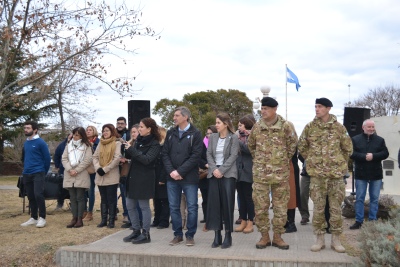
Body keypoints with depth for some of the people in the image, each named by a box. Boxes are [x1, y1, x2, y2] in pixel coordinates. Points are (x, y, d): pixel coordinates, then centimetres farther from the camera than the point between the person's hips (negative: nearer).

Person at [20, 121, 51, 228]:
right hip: (26, 174, 7)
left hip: (38, 173, -6)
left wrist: (44, 172, 0)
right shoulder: (26, 143, 10)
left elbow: (47, 158, -7)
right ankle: (33, 218, 20)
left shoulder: (41, 142, -9)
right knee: (31, 196, 10)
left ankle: (42, 218, -3)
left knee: (38, 195, -13)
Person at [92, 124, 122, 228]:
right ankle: (104, 220, 17)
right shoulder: (101, 143, 15)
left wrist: (105, 169, -15)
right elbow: (95, 156, 10)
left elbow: (117, 158, -13)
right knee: (103, 199, 11)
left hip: (112, 176, -6)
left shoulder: (117, 143, -4)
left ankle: (111, 220, 6)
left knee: (111, 199, 0)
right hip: (100, 176, 6)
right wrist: (98, 168, -8)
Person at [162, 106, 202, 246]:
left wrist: (180, 171, -15)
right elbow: (165, 154, 7)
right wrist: (171, 171, -8)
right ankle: (178, 234, 22)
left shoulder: (195, 134, -4)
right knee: (173, 207, 9)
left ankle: (190, 235, 16)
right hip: (172, 177, 4)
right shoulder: (170, 133, 10)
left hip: (189, 178, -4)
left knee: (192, 207, 2)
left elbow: (195, 156, -11)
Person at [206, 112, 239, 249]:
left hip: (228, 174, -4)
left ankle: (228, 236, 5)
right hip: (214, 174, 4)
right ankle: (217, 236, 8)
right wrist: (214, 169, -10)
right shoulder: (212, 137, 12)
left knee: (227, 204, -3)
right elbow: (209, 155, 5)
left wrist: (221, 170, -15)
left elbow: (233, 156, -8)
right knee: (214, 204, 1)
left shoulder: (234, 138, -1)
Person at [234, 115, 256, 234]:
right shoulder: (239, 136, 15)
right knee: (241, 197, 9)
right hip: (238, 171, 6)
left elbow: (250, 149, -20)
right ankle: (243, 221, 16)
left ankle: (250, 223, 7)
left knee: (248, 197, 0)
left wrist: (238, 142, -16)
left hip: (247, 171, -6)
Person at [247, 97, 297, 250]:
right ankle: (264, 236, 18)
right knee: (260, 206, 4)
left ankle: (277, 237, 19)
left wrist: (286, 159, 9)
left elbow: (292, 143, 10)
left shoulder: (284, 126, -4)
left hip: (281, 172, -1)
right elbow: (251, 145, 18)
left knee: (281, 206, 6)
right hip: (260, 172, 1)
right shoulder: (257, 126, 2)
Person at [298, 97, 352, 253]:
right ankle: (320, 238, 15)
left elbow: (348, 148, 10)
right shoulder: (309, 127, 2)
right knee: (318, 207, 4)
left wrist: (340, 163, 10)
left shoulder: (339, 127, 1)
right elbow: (302, 147, 11)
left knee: (336, 207, 5)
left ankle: (336, 239, 17)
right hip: (317, 173, 0)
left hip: (336, 173, 0)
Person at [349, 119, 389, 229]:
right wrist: (364, 157, -21)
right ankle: (359, 221, 8)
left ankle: (373, 220, 16)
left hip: (376, 174, 2)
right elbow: (351, 153, -8)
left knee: (374, 198, 7)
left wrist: (373, 156, -18)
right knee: (359, 198, 2)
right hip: (361, 174, -1)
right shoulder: (355, 139, 2)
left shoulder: (380, 140, 7)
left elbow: (385, 153, -2)